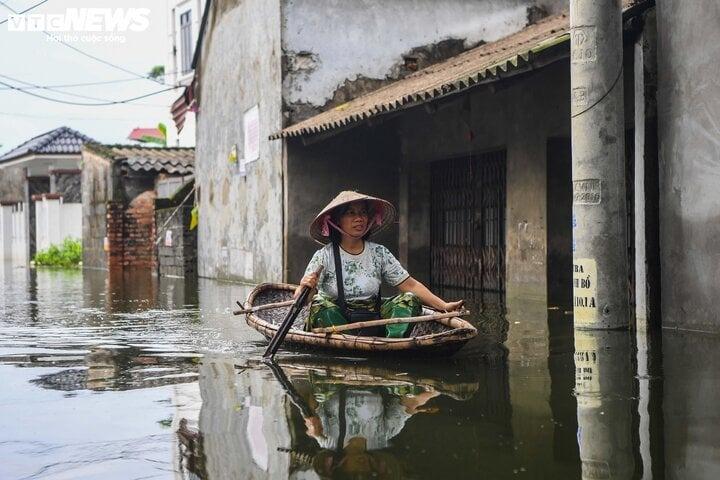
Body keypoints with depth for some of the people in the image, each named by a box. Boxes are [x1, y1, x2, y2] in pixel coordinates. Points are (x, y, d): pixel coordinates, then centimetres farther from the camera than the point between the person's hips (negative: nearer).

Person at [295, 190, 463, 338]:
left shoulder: (379, 254, 3)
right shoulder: (324, 256, -7)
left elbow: (410, 285, 0)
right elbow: (300, 298, -15)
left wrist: (444, 306, -12)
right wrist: (304, 287, -40)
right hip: (334, 321, -3)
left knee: (409, 300, -14)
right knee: (319, 304, -31)